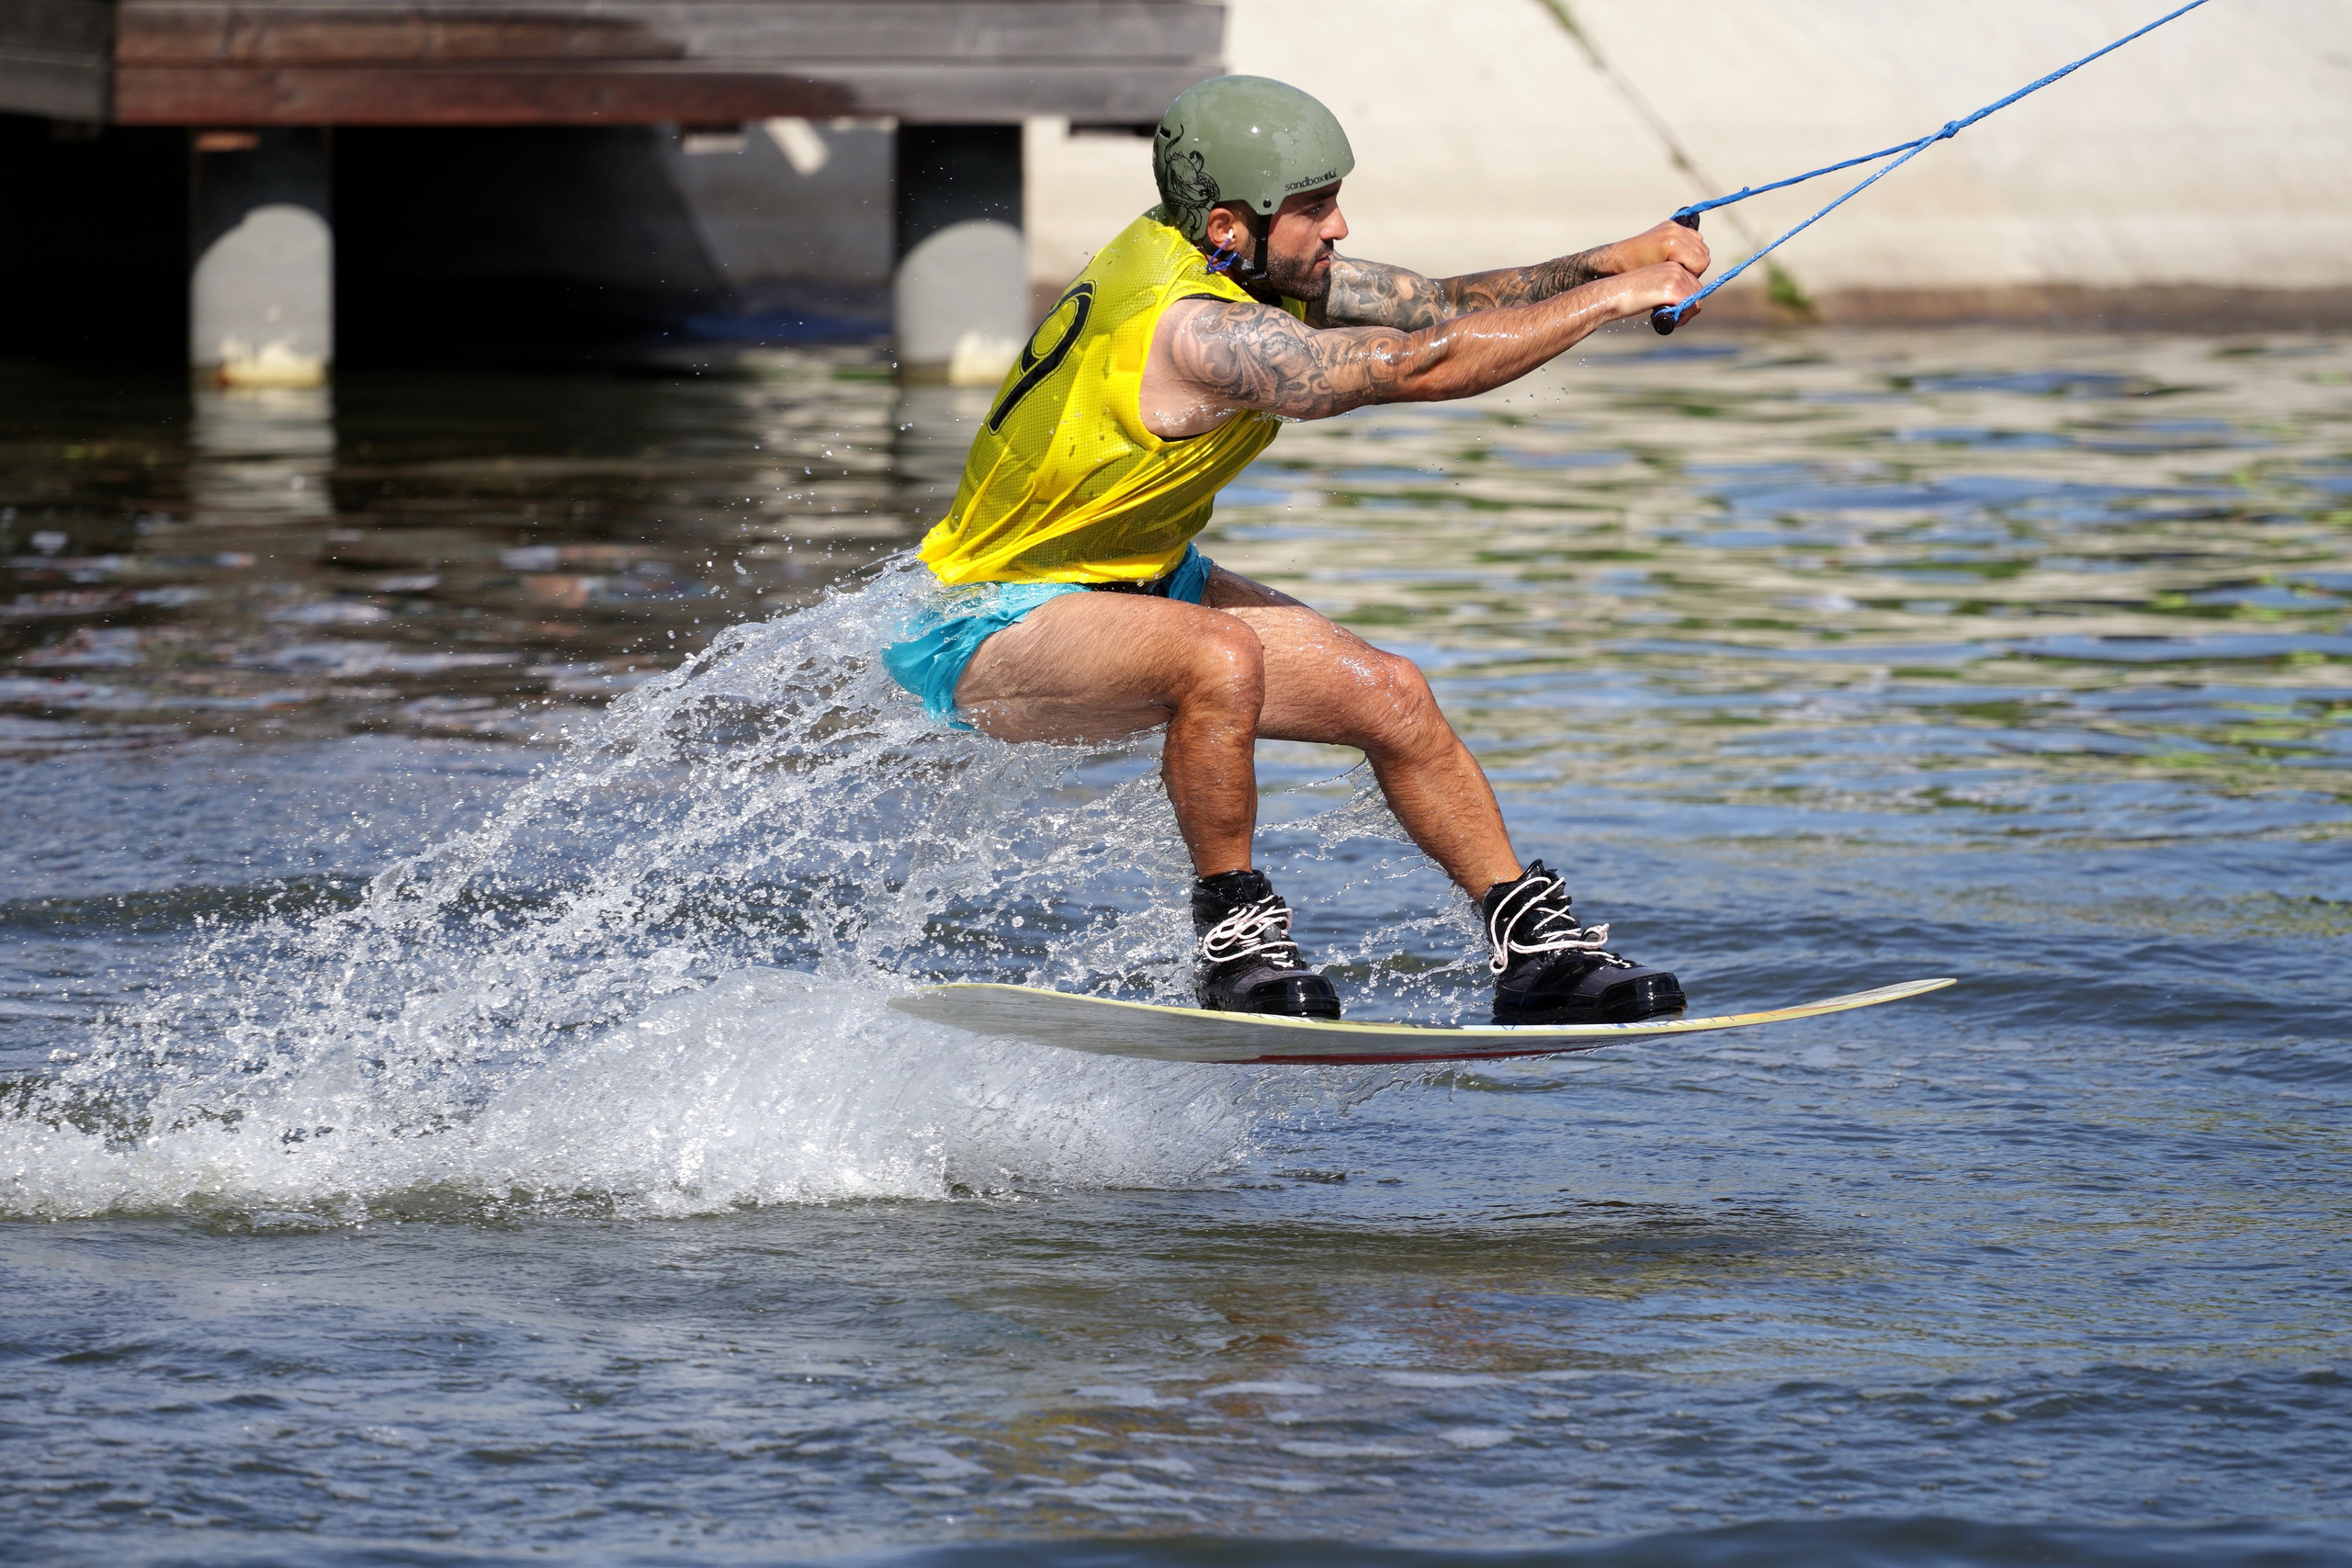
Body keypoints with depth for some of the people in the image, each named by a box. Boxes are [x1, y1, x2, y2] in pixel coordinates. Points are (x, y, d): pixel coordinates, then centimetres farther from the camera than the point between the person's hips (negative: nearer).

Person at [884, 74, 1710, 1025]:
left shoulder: (1256, 270, -4)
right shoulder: (1194, 329, -33)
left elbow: (1443, 306, 0)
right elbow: (1424, 366, -34)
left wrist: (1609, 261, -14)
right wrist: (1613, 299, -25)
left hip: (1139, 584, 10)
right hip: (988, 638, -10)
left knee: (1387, 694, 0)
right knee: (1222, 656, -38)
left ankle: (1536, 946, 9)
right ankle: (1234, 934, -20)